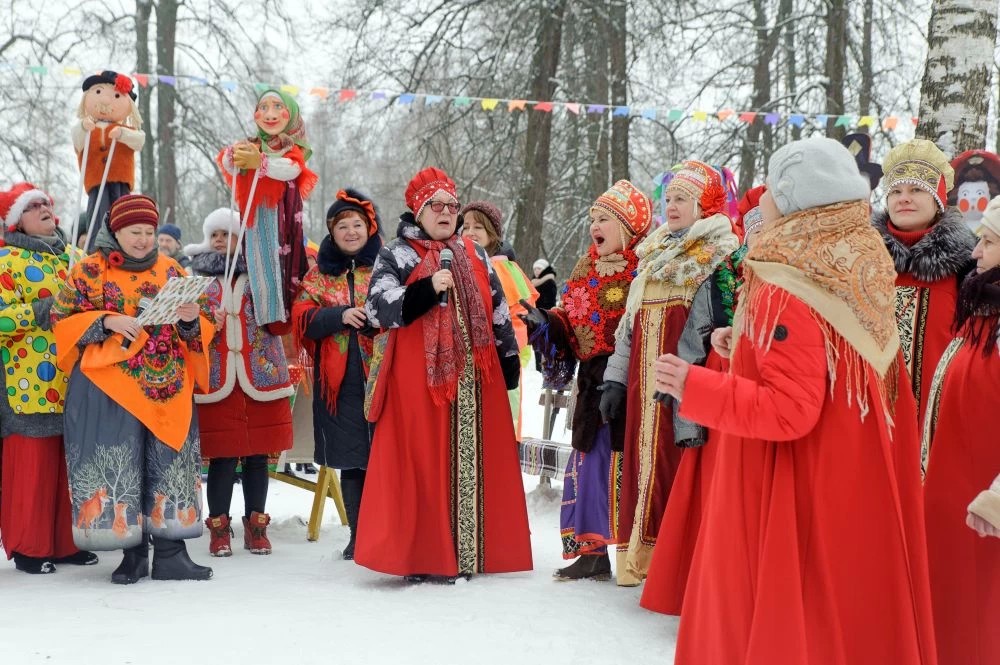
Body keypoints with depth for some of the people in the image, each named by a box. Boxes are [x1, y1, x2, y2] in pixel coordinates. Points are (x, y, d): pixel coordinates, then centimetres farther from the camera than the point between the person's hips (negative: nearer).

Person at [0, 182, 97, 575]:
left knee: (72, 464, 8)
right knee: (32, 464, -4)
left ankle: (67, 542, 17)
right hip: (32, 385, -6)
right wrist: (42, 311, -18)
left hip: (75, 383, 6)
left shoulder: (72, 257, 18)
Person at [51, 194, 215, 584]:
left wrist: (190, 321, -8)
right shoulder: (89, 271, 5)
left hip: (168, 390, 3)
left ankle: (171, 553, 3)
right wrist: (107, 321, -13)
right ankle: (133, 553, 7)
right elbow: (61, 320, 1)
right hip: (108, 390, -2)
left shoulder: (172, 272, 13)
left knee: (170, 462, 0)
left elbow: (201, 333, 15)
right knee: (117, 467, -2)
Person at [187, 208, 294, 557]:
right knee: (222, 457, -1)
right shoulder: (196, 274, 11)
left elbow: (283, 324, 1)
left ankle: (256, 525, 16)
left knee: (257, 456, 5)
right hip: (216, 380, 0)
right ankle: (219, 528, 10)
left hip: (261, 377, 0)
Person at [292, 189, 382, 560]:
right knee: (350, 458, 5)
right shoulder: (320, 274, 14)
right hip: (339, 379, 2)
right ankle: (358, 535, 14)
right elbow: (302, 317, 3)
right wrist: (340, 315, -13)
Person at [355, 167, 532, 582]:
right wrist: (428, 289, -23)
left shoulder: (474, 256, 17)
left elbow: (498, 310, 19)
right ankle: (421, 557, 0)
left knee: (475, 462, 5)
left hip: (475, 376, 5)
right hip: (419, 377, -4)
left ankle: (471, 552, 13)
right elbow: (378, 308, -12)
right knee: (423, 463, -6)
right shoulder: (396, 255, 2)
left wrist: (509, 360, 14)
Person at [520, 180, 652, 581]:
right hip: (593, 382, 8)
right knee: (588, 463, 11)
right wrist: (546, 323, 1)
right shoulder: (585, 268, 14)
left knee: (626, 466, -4)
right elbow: (570, 320, 20)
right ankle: (590, 551, 22)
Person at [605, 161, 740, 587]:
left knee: (677, 462, -7)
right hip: (646, 379, 7)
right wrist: (616, 379, 18)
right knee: (645, 459, 7)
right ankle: (643, 555, 14)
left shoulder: (720, 255, -3)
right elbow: (630, 321, 22)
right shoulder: (654, 254, 20)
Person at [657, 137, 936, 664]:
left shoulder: (785, 293, -21)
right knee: (843, 611, 17)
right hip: (850, 484, 9)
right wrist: (747, 348, 14)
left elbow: (789, 410, -25)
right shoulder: (858, 282, 5)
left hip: (795, 495, -8)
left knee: (780, 619, 3)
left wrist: (694, 388, -21)